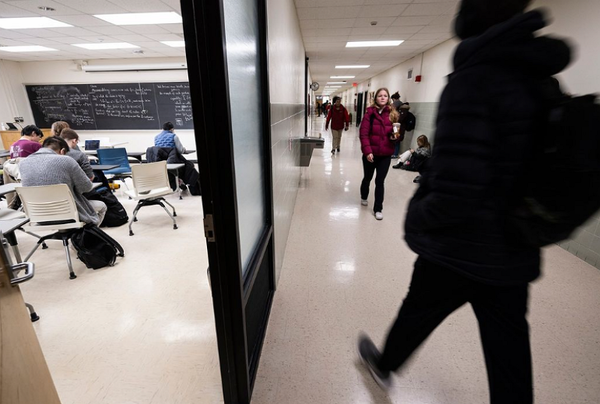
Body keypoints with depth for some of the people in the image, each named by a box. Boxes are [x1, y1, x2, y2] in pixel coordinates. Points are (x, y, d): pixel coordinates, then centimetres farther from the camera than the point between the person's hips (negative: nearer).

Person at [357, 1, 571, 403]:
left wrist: (417, 216, -10)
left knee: (416, 313, 20)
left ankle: (383, 365, 51)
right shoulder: (542, 82, 4)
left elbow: (454, 195, -29)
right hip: (516, 255, 6)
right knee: (510, 357, 17)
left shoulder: (473, 80, -19)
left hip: (458, 251, -6)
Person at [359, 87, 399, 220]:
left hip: (386, 154, 1)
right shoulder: (370, 113, -8)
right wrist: (367, 151, -22)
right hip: (371, 153, -1)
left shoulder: (393, 114, 1)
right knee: (368, 177, 18)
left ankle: (378, 209, 13)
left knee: (380, 181, 3)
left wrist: (395, 137, -12)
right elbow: (363, 134, -13)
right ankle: (363, 197, 46)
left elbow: (396, 133, 11)